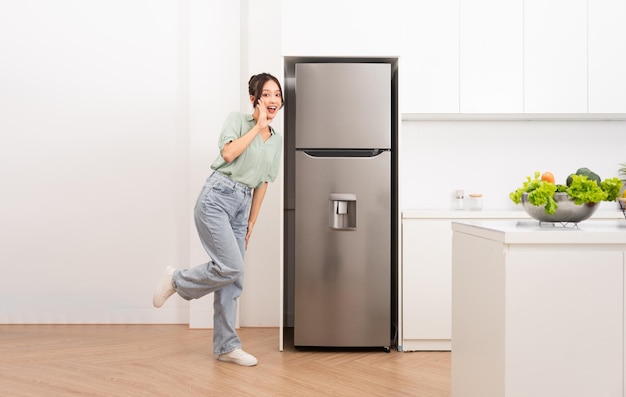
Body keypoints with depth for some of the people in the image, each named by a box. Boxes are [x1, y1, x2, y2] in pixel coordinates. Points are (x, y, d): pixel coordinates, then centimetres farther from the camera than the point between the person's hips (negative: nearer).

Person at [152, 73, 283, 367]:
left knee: (233, 279, 5)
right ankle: (177, 280, 9)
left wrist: (251, 225, 16)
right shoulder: (237, 120, 1)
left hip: (241, 206, 6)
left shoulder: (276, 141, 15)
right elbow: (228, 153, -17)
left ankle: (226, 346, 13)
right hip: (216, 198, -6)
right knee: (231, 268, -17)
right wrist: (258, 126, -11)